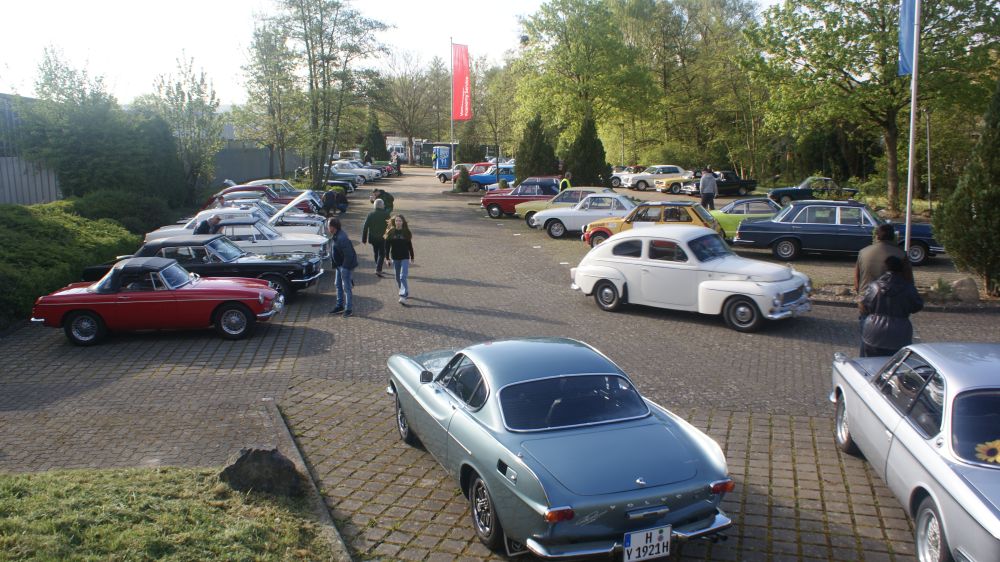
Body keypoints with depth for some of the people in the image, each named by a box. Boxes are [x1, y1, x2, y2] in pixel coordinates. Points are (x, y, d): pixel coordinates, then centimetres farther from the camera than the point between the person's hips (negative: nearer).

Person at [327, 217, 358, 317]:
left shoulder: (341, 238, -27)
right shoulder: (335, 236, 5)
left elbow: (348, 254, -26)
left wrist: (345, 266, -21)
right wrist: (335, 264, 14)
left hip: (346, 265, -10)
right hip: (339, 264, 10)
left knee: (347, 287, -1)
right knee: (338, 285, 19)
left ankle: (349, 309, 8)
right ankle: (340, 306, 31)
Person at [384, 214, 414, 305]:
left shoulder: (406, 232, -2)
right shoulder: (390, 232, -1)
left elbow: (410, 245, 5)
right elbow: (387, 246, 1)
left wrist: (412, 257, 9)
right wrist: (387, 257, -3)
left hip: (405, 258, -3)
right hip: (395, 258, 3)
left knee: (403, 277, -13)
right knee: (398, 277, 12)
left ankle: (403, 296, -18)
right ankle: (405, 293, 30)